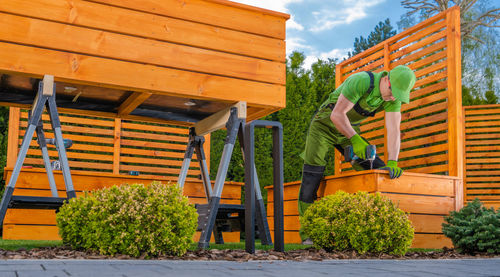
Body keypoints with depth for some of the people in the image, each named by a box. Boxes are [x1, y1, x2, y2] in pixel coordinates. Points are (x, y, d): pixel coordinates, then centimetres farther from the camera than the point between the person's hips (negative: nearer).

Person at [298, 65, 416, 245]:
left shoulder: (394, 97, -12)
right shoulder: (361, 81, -31)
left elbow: (393, 131, -18)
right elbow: (337, 115, -32)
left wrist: (392, 162, -30)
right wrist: (355, 140, -39)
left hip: (350, 129, 6)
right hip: (325, 124, -6)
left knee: (377, 169, -4)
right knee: (313, 173, -17)